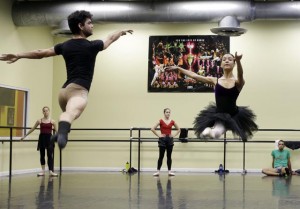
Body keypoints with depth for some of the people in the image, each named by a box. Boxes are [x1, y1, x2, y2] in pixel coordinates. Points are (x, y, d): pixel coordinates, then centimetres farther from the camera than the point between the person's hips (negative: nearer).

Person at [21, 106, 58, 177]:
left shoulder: (52, 121, 2)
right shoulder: (39, 121, 3)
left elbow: (56, 130, 11)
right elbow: (32, 129, 9)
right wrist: (25, 136, 9)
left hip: (49, 138, -1)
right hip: (42, 138, 1)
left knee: (50, 155, -6)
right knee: (42, 155, 6)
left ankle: (51, 171, -8)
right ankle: (43, 171, 14)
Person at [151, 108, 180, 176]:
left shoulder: (172, 122, 4)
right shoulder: (161, 121, -5)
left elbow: (178, 129, 16)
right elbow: (152, 129, -8)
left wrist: (174, 135, 3)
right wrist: (158, 135, -9)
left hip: (170, 139, 3)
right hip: (162, 139, -3)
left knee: (169, 156, 6)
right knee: (161, 156, 0)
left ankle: (169, 171, 10)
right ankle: (158, 171, 5)